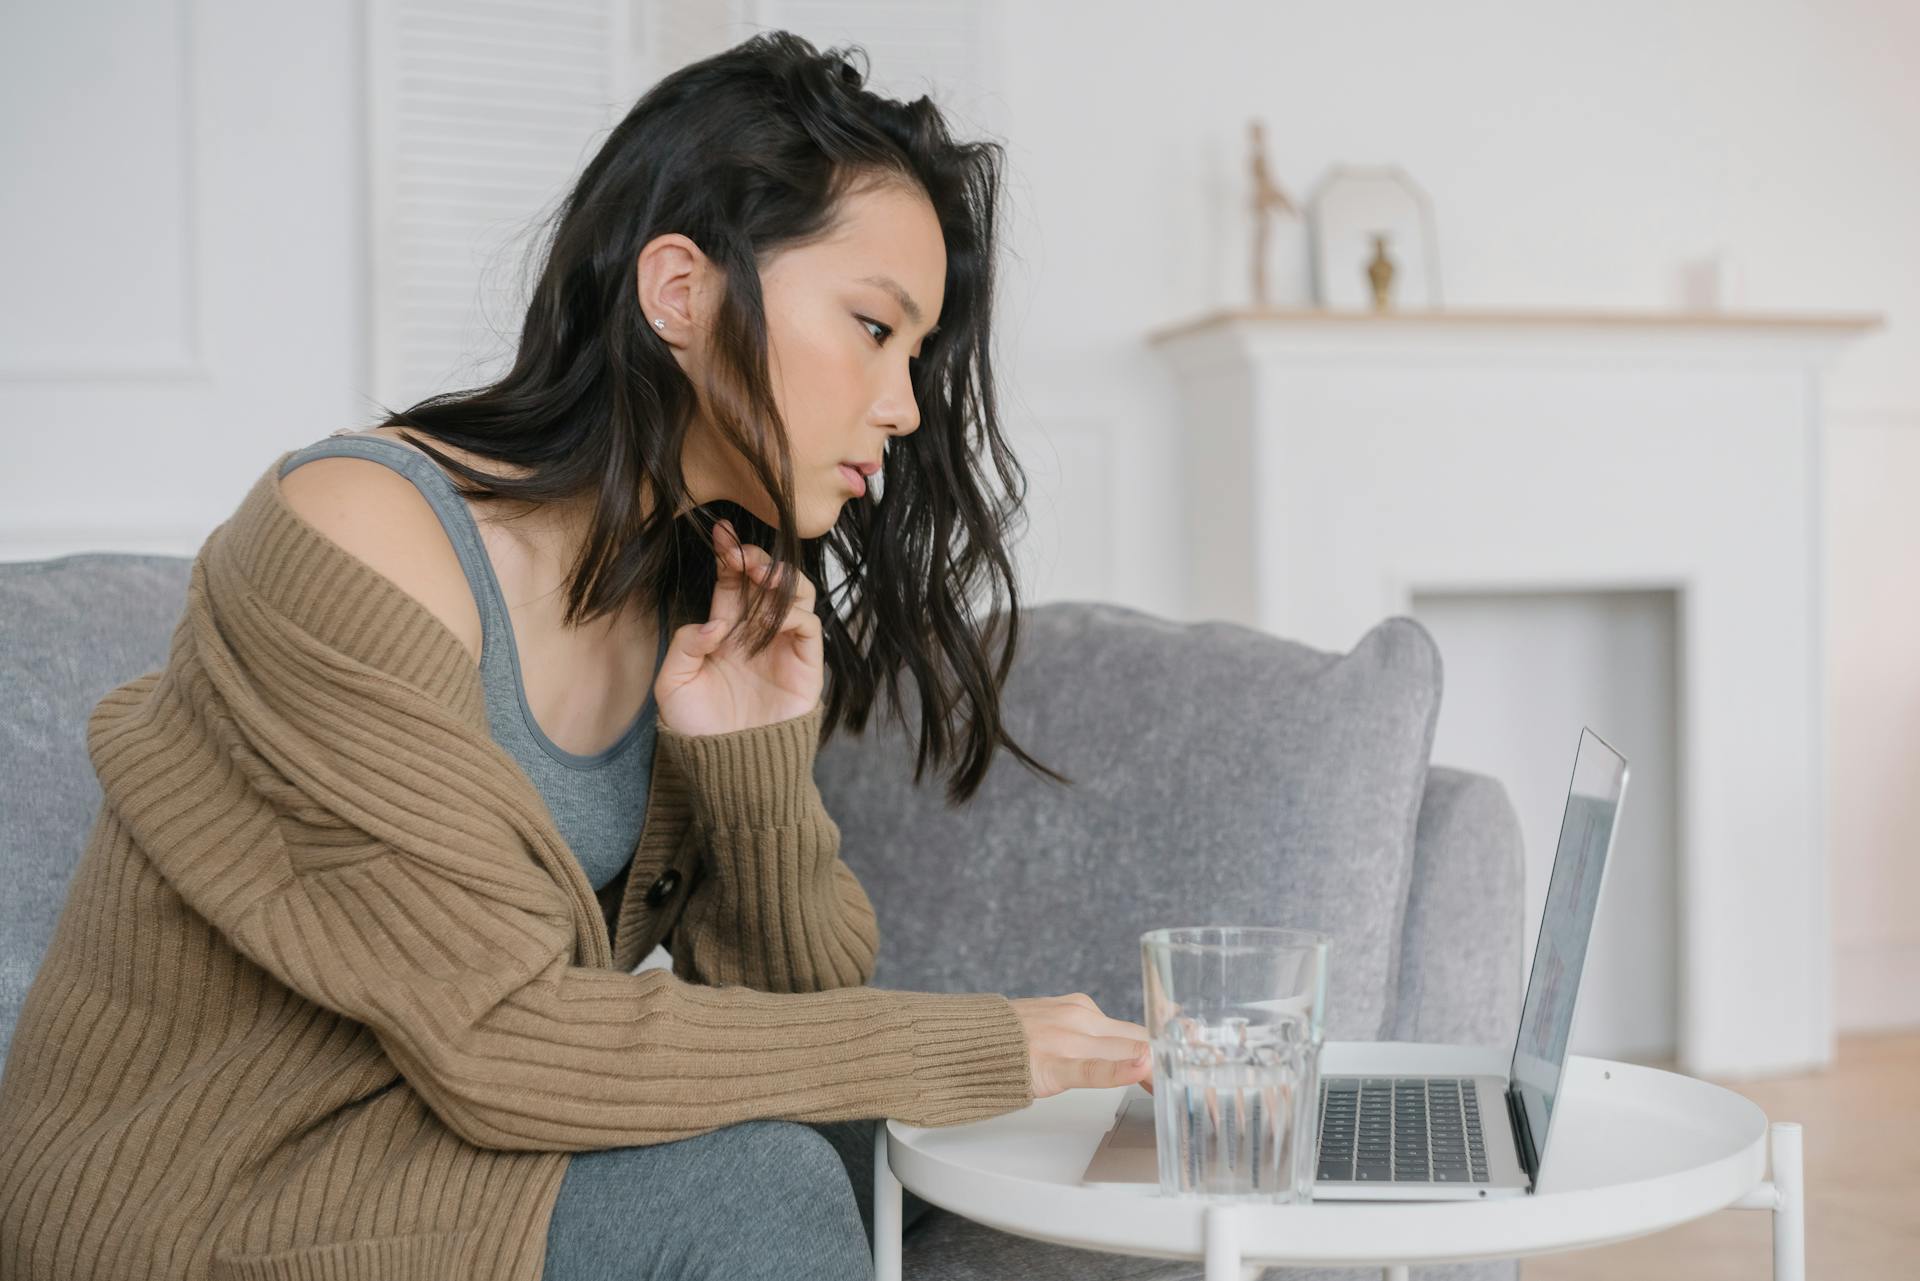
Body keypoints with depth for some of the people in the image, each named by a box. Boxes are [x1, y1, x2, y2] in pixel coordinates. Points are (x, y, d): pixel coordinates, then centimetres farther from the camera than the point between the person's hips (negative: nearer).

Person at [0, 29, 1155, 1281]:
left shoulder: (703, 601, 2)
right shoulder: (355, 537, -23)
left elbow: (802, 1000, 0)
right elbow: (497, 1041, -26)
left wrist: (757, 775, -20)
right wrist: (962, 1048, -22)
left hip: (459, 1144, 8)